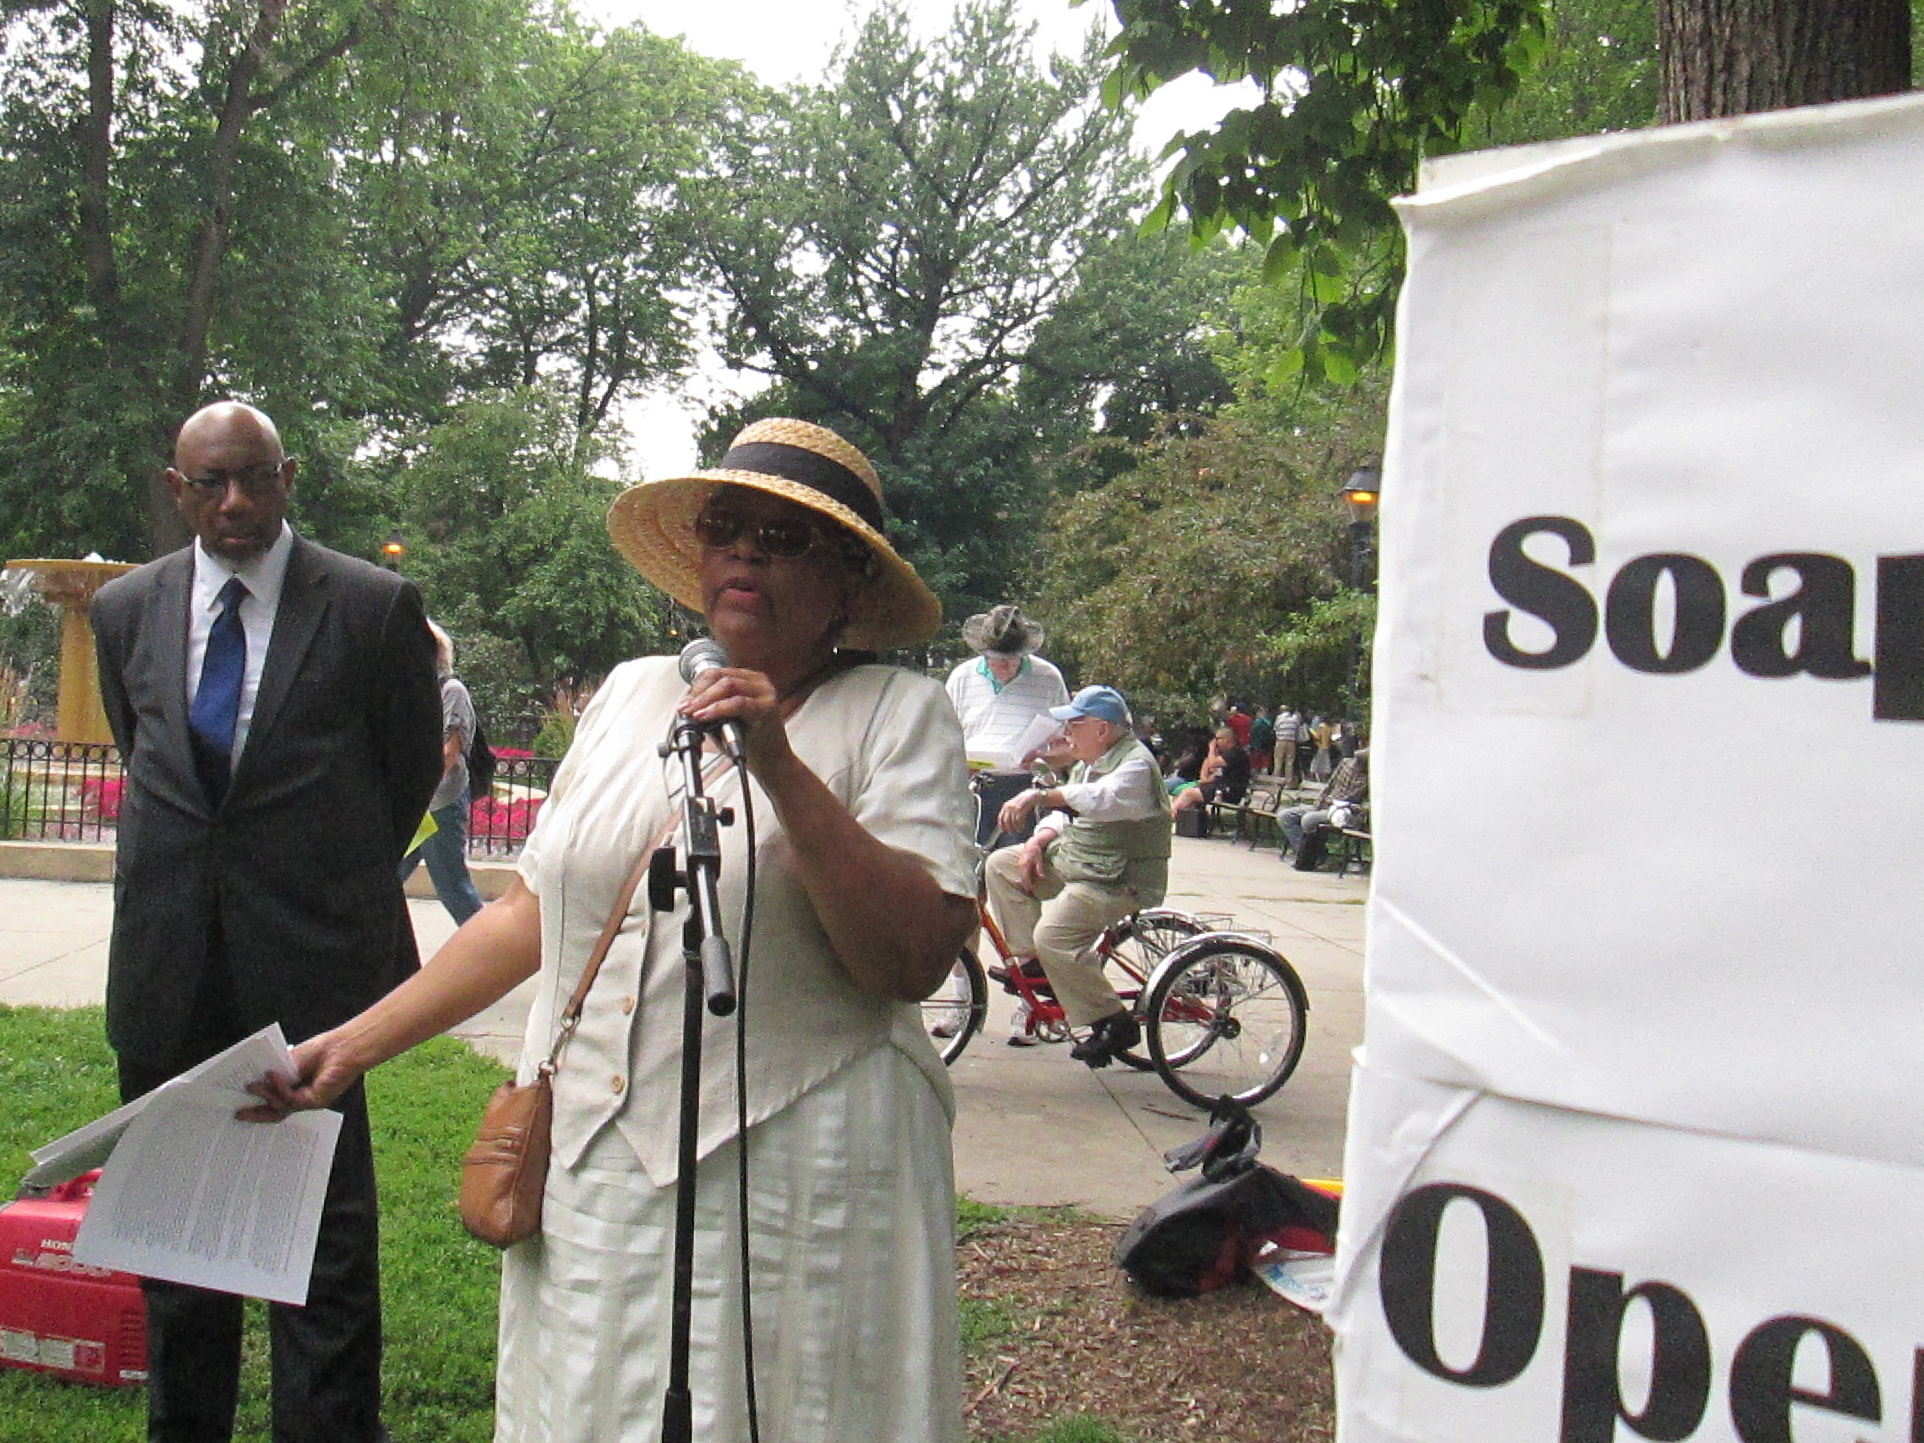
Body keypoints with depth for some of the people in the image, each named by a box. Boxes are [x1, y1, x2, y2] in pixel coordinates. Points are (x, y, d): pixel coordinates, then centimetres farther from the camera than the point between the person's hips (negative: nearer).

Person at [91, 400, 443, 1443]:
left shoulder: (374, 606, -5)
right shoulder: (126, 609, 7)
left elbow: (414, 762, 7)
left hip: (310, 961, -4)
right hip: (167, 958, 4)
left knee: (325, 1227, -1)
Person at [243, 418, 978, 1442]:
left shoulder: (900, 715, -5)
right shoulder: (634, 691, 10)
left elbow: (915, 960, -16)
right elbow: (532, 908, 14)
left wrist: (782, 769, -21)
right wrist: (353, 1044, 13)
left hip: (788, 1189, -4)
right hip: (589, 1180, 5)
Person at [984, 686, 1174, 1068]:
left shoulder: (1136, 764, -17)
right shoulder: (1089, 762, 14)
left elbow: (1103, 798, -37)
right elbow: (1064, 812, 17)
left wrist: (1039, 795, -45)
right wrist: (1038, 840, -4)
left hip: (1122, 882, -10)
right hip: (1075, 862, 10)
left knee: (1053, 934, -27)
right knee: (1002, 865, 1)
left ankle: (1116, 1025, -16)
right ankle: (1030, 960, 7)